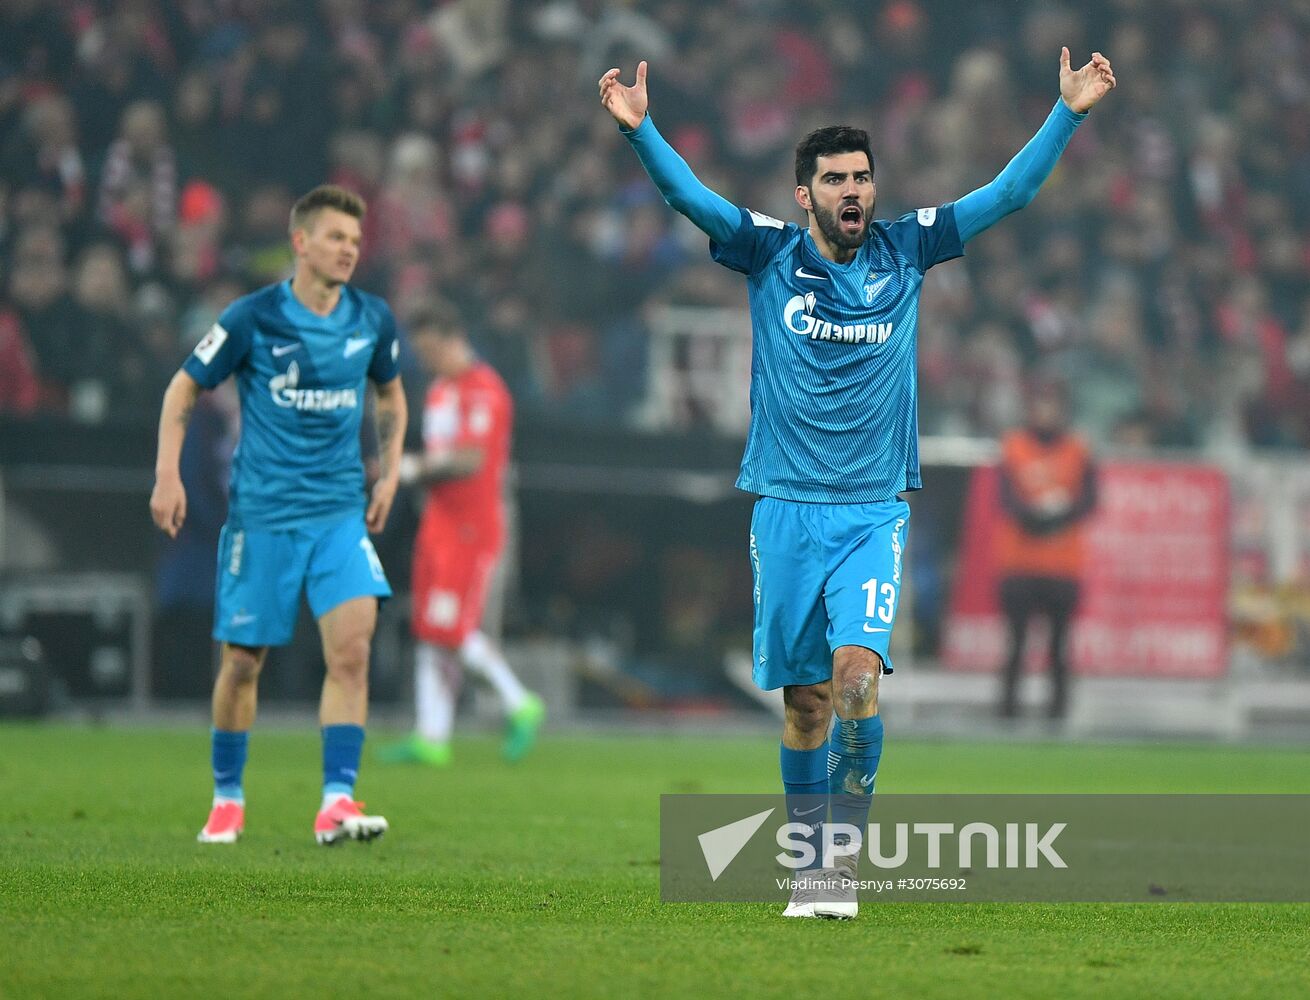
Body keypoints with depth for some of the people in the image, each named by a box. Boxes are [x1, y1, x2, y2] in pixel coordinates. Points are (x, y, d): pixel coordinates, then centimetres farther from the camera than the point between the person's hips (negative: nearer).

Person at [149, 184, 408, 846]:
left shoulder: (372, 320, 3)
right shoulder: (252, 319, -8)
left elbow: (389, 393, 23)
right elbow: (183, 390, 2)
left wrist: (391, 471, 13)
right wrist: (168, 475, -7)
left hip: (342, 511, 2)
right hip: (262, 512, -2)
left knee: (351, 647, -16)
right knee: (242, 662, 3)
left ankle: (336, 803, -17)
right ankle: (227, 799, 23)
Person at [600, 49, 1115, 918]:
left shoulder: (905, 251, 5)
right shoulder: (769, 253, 1)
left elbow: (1009, 194, 4)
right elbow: (690, 196, -10)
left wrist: (1068, 113, -4)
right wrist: (639, 129, -26)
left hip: (876, 510, 0)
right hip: (786, 508, 0)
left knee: (857, 666, -19)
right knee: (804, 696, 4)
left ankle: (846, 855, -14)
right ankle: (812, 862, 16)